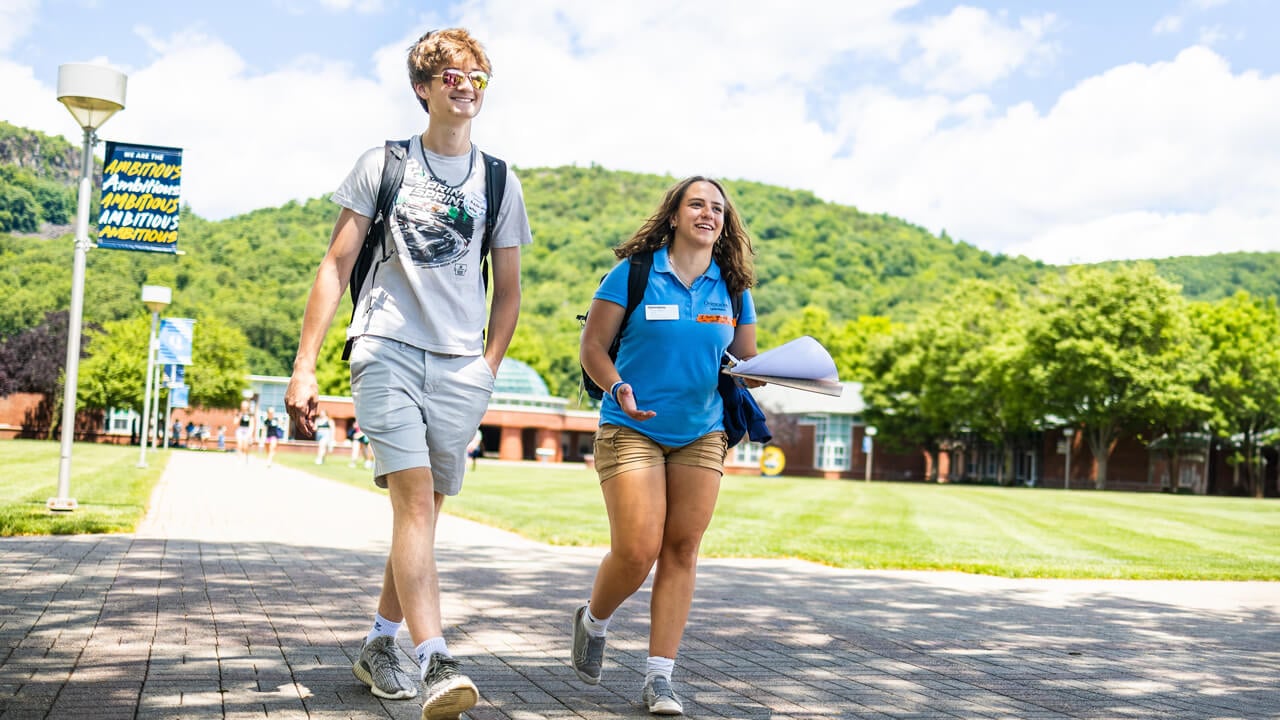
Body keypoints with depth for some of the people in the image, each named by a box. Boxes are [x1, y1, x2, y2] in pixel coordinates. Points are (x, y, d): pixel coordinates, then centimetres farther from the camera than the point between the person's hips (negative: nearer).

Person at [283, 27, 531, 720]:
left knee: (421, 513, 8)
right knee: (414, 500, -18)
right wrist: (304, 368, -1)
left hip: (460, 365, 3)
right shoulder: (382, 164, 6)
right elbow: (335, 267, 5)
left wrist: (487, 373, 10)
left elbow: (507, 291, 18)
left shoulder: (499, 182, 12)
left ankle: (379, 647, 24)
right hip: (388, 351, -3)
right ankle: (435, 663, -23)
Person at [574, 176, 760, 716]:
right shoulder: (632, 273, -3)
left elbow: (747, 362, 13)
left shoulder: (733, 289, 8)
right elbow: (592, 347, -2)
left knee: (681, 549, -1)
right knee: (637, 551, -10)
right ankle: (593, 621, 23)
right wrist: (618, 388, -20)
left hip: (701, 435, 4)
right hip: (632, 429, -3)